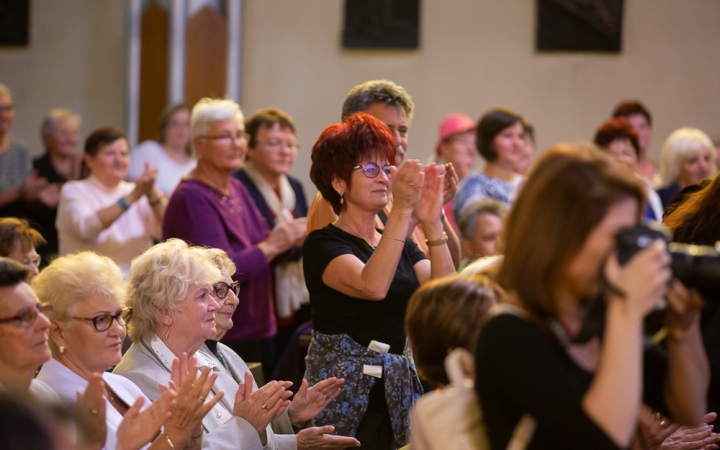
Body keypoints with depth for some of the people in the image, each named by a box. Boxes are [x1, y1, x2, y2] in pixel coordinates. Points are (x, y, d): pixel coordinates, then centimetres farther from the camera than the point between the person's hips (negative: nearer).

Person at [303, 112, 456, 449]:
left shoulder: (401, 245, 14)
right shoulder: (322, 245, -5)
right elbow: (372, 286, -26)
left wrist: (432, 222, -15)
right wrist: (402, 210, -31)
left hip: (398, 397, 6)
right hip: (344, 397, -5)